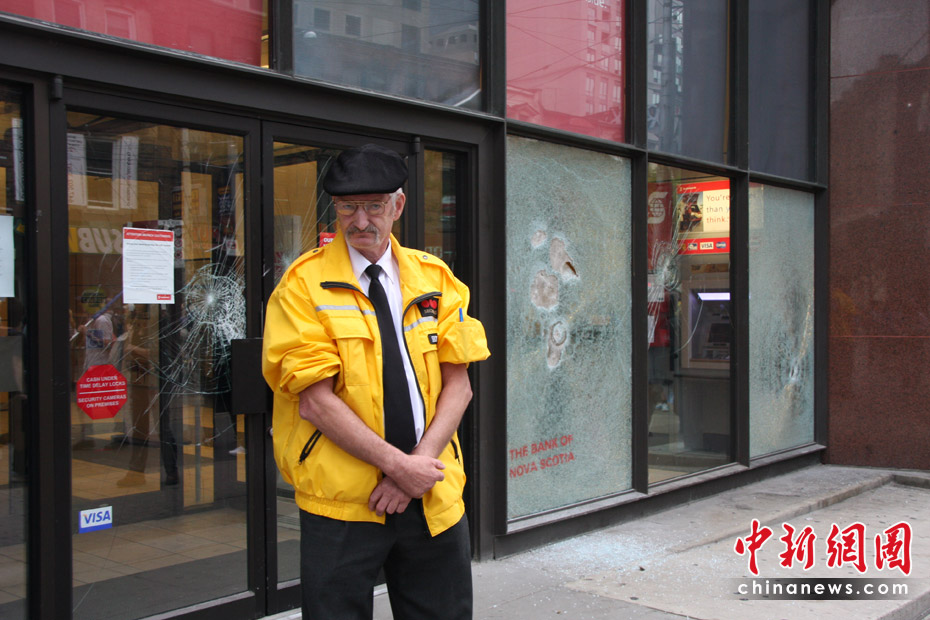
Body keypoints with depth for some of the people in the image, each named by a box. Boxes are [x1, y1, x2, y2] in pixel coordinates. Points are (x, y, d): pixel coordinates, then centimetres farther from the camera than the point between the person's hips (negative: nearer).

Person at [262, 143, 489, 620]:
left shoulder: (436, 280, 6)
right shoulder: (303, 285, -5)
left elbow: (458, 384, 3)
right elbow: (315, 402, -12)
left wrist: (421, 461, -11)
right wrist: (397, 464, -15)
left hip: (432, 496, 4)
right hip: (342, 500, -3)